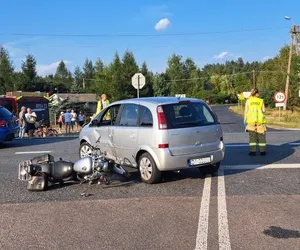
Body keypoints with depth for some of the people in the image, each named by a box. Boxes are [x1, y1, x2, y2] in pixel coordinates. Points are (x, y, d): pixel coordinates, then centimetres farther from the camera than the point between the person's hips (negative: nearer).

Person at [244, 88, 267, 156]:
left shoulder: (248, 101, 4)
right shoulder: (261, 101, 4)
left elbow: (246, 111, 0)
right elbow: (264, 110, 1)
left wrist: (245, 120, 2)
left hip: (251, 120, 0)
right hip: (260, 119, 0)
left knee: (252, 136, 2)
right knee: (261, 136, 7)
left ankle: (253, 151, -3)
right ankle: (262, 151, 7)